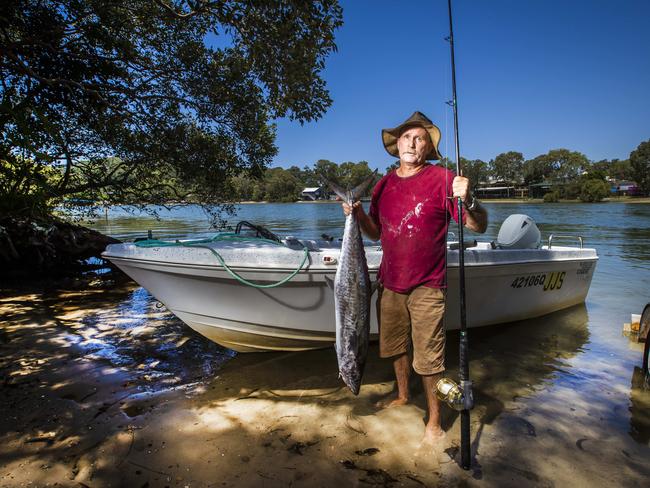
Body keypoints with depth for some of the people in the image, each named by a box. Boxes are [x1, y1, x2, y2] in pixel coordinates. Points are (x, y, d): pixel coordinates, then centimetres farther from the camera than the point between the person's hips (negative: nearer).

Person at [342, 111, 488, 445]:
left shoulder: (442, 179, -9)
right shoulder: (383, 185, 6)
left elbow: (479, 227, -12)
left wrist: (468, 201, -31)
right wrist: (358, 214, -4)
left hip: (426, 286, -5)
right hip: (389, 283, 5)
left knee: (428, 357, 2)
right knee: (395, 345, 20)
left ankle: (434, 421, 21)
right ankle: (402, 395, 43)